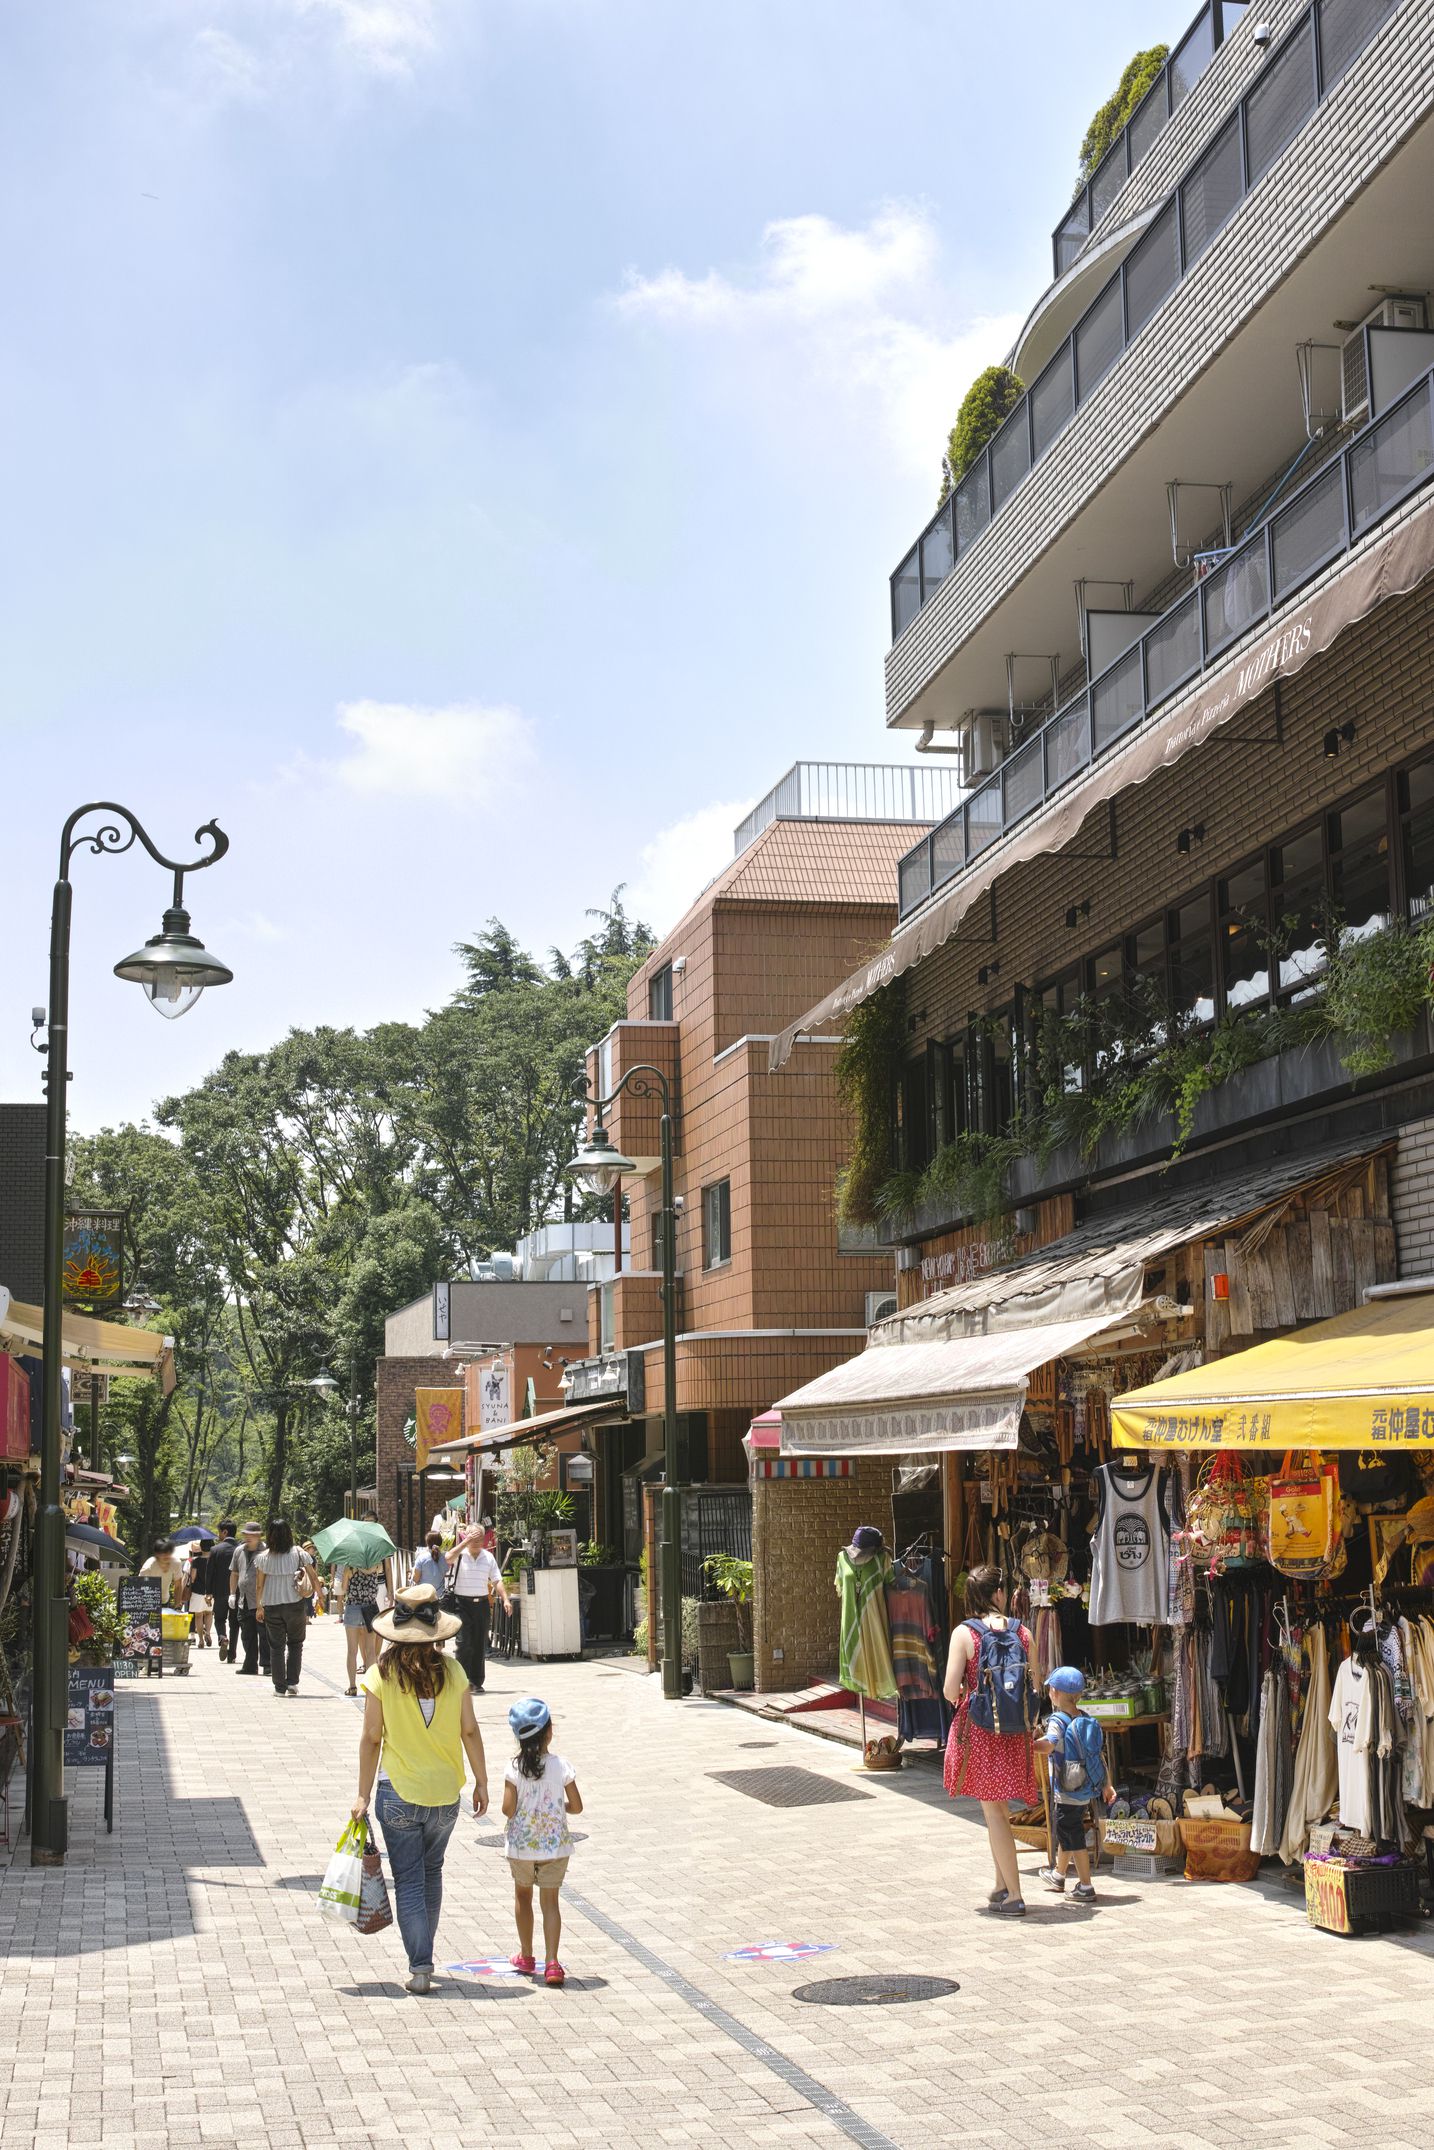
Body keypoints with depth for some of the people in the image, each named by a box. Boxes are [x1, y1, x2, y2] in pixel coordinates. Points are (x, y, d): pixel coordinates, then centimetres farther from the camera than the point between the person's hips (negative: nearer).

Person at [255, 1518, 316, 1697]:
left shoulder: (264, 1557, -4)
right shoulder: (298, 1553, -4)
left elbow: (259, 1585, 0)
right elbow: (312, 1575, -1)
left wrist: (258, 1606, 10)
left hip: (271, 1606, 0)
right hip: (295, 1604, 0)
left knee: (276, 1647, 8)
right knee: (295, 1643, 15)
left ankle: (280, 1687, 6)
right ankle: (292, 1682, 7)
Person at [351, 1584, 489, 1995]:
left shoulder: (382, 1675, -10)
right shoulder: (452, 1671, -5)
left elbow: (371, 1738, -7)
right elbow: (470, 1731, -1)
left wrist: (363, 1795, 0)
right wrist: (481, 1782, 10)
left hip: (399, 1792, -2)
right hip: (445, 1792, 2)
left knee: (408, 1880, 5)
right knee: (431, 1873, 21)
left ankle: (420, 1967, -2)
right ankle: (423, 1956, 31)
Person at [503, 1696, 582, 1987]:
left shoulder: (515, 1768, -13)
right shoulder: (562, 1766, -10)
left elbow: (508, 1809, -14)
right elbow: (577, 1807, -6)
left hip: (521, 1846, 0)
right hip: (555, 1844, 0)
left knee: (522, 1895, 21)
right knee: (550, 1900, 6)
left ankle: (526, 1956, 31)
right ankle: (551, 1962, -6)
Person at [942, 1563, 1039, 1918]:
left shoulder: (964, 1633, -10)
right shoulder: (1022, 1632, -1)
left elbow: (950, 1690, -13)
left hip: (977, 1728, -4)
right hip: (1014, 1730, 4)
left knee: (993, 1810, 1)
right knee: (1000, 1809, 19)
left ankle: (1013, 1895, -2)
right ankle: (1002, 1887, 26)